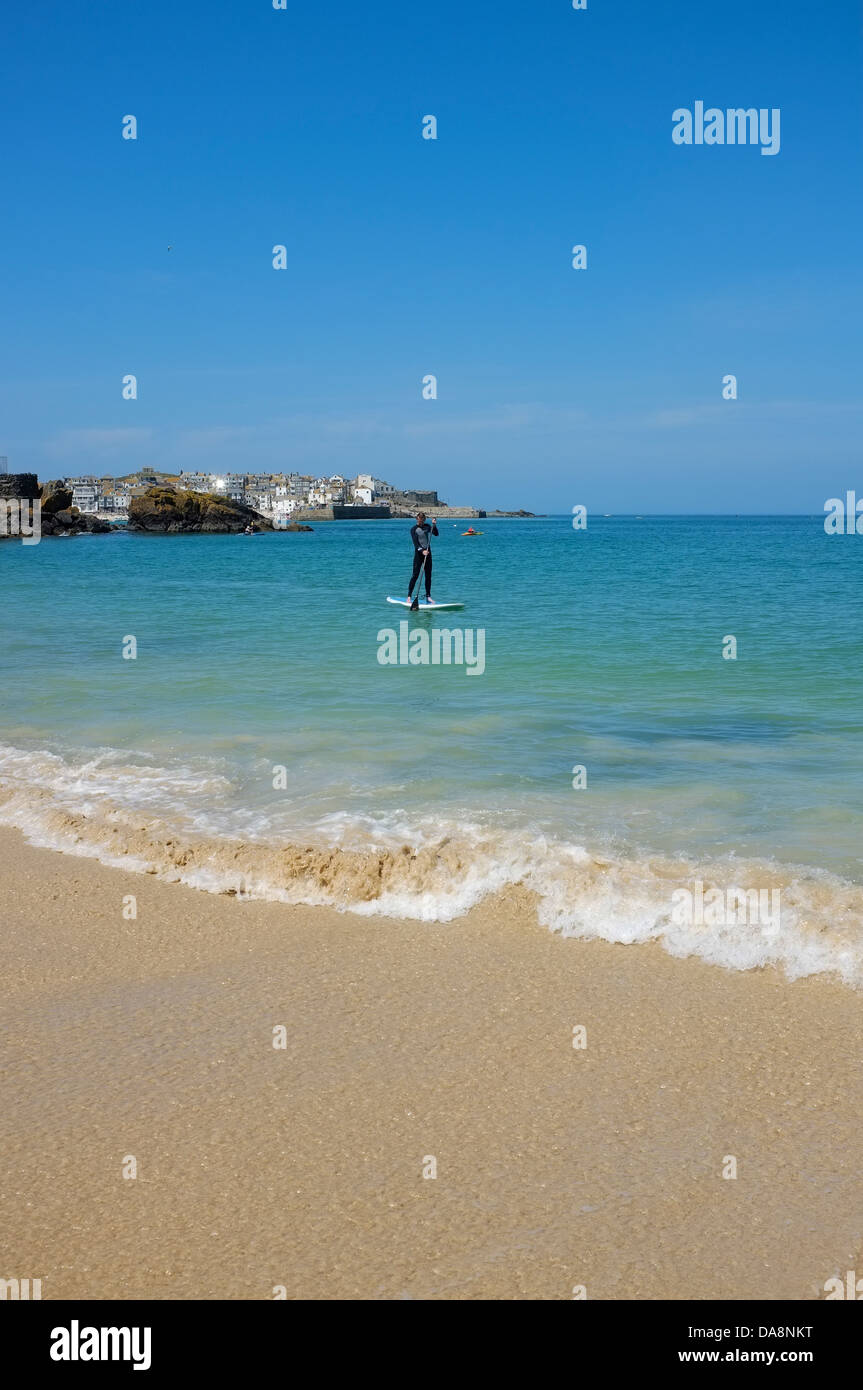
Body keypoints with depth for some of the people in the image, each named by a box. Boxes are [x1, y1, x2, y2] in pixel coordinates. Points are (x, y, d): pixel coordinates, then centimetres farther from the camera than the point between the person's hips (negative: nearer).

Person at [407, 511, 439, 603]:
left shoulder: (427, 526, 8)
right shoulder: (414, 529, -7)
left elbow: (436, 534, -2)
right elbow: (415, 543, -16)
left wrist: (434, 525, -16)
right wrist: (422, 550, -29)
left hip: (427, 552, 5)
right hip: (418, 552, -5)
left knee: (428, 575, 6)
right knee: (415, 575, -9)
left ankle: (428, 596, 12)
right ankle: (409, 596, -5)